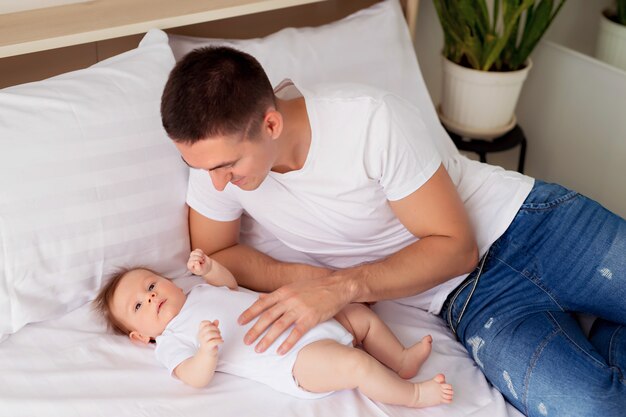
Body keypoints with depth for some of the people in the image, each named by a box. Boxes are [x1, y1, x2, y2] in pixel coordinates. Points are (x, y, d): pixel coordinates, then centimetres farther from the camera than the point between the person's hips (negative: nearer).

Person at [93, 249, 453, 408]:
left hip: (311, 322, 9)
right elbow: (196, 378, -13)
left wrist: (209, 267, 16)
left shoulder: (199, 292, 25)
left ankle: (402, 360, 20)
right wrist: (207, 351, -37)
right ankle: (413, 395, -12)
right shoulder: (170, 342, 2)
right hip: (297, 362, -9)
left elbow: (231, 283, 39)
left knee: (362, 314, 11)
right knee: (356, 364, -27)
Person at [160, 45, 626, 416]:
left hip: (525, 218, -2)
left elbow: (456, 246, -19)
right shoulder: (218, 151, -14)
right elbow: (213, 252, 1)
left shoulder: (372, 119, -27)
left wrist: (345, 285, -32)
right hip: (468, 297, 2)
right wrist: (302, 277, -18)